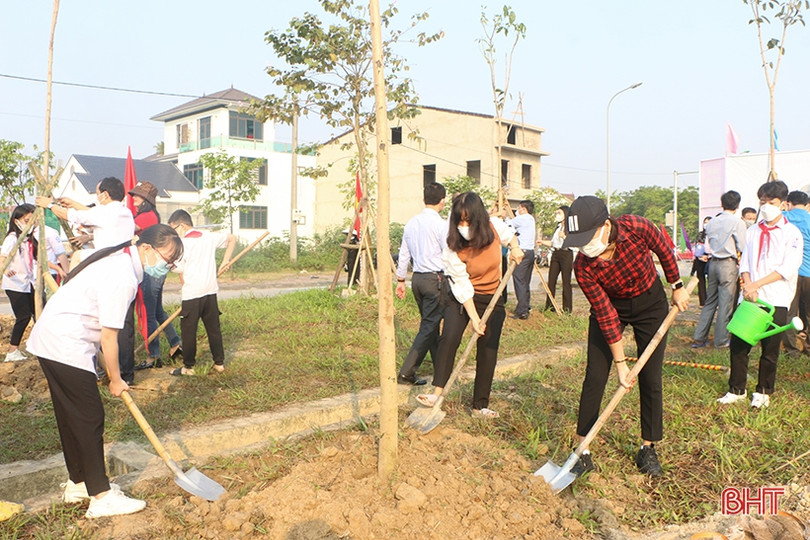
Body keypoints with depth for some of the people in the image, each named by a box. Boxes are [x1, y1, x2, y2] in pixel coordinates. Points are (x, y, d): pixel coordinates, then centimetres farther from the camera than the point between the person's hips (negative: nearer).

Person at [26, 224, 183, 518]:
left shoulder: (119, 258, 8)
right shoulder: (123, 277, -23)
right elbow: (109, 337, -20)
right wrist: (116, 380, -6)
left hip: (49, 340, 11)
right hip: (67, 348, -11)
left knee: (71, 417, 18)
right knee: (90, 419, -5)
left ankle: (78, 483, 31)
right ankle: (101, 497, 2)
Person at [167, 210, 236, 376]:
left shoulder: (182, 244, -10)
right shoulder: (209, 237, 7)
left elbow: (181, 272, -12)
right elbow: (232, 238, 20)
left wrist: (185, 288, 5)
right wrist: (226, 260, 19)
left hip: (191, 294, -6)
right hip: (211, 291, 6)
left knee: (188, 331, 5)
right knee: (213, 328, 13)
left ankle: (188, 366, 13)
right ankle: (219, 363, 19)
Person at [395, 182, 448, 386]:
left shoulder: (411, 223, 9)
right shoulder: (441, 224, -11)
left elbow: (404, 254, 14)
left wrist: (400, 280, 22)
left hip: (417, 278, 7)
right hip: (435, 279, -7)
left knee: (430, 323, 17)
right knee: (429, 326, -3)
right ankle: (407, 372, -7)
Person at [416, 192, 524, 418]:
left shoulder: (494, 226, -13)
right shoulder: (453, 249, -21)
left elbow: (509, 234, 12)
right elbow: (462, 286, -19)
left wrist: (515, 248, -8)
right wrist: (474, 318, -21)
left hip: (492, 298, 3)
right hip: (462, 298, -2)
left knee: (488, 351, 3)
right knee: (449, 337, -25)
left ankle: (480, 406, 14)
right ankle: (437, 392, -19)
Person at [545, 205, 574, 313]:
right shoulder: (558, 227, 19)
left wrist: (564, 237, -27)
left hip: (566, 254, -7)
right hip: (555, 254, 7)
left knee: (566, 281, -3)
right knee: (551, 280, 3)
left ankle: (567, 308, 2)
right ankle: (549, 305, 9)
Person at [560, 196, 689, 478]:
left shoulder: (637, 227, -30)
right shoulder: (583, 267, -28)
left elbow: (664, 251, -7)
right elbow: (606, 315, -22)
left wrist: (678, 287, 4)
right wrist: (620, 363, -18)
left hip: (651, 303, 1)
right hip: (610, 307, -1)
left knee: (650, 379, 2)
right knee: (594, 378, -7)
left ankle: (647, 449, 19)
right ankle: (583, 454, 3)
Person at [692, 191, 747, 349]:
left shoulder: (711, 222, 8)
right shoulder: (737, 222, -8)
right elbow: (742, 247, -5)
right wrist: (733, 251, 14)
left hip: (713, 263, 5)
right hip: (729, 264, -5)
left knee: (710, 301, 12)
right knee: (726, 303, 2)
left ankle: (699, 338, 12)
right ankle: (721, 340, 7)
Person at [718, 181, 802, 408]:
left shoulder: (792, 233, -1)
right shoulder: (752, 232, 14)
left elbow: (788, 268, -11)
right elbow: (745, 262, 11)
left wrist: (756, 284, -16)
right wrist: (747, 283, -9)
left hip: (776, 300, -4)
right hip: (750, 298, 4)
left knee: (770, 349, 4)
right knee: (738, 344, 2)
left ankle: (763, 391, 21)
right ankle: (736, 389, 15)